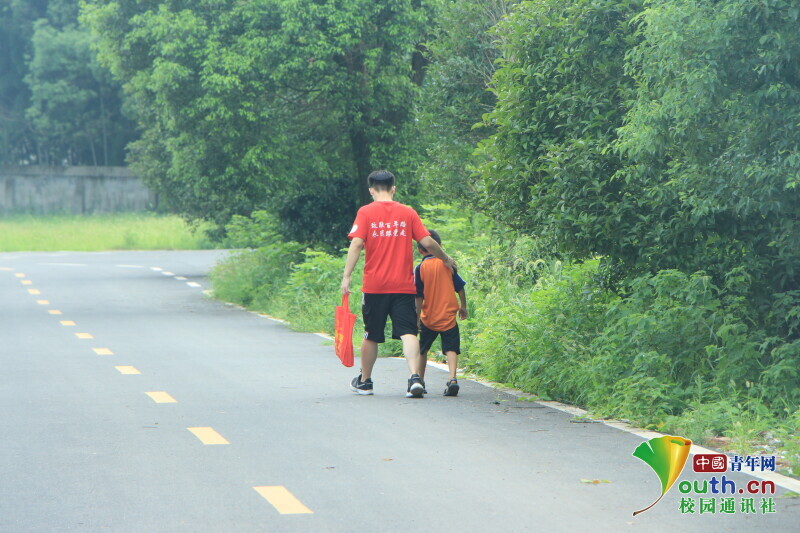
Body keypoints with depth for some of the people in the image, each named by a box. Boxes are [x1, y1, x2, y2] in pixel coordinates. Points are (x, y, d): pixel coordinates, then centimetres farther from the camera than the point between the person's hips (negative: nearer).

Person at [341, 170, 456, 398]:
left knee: (371, 336, 13)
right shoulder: (408, 213, 5)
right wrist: (446, 259, 21)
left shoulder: (366, 212, 0)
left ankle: (364, 381, 28)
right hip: (403, 286, 0)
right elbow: (428, 242, 4)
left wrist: (346, 276, -10)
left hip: (374, 285, 0)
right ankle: (415, 377, -26)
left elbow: (357, 243, -10)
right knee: (408, 333, -6)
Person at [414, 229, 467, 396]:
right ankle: (452, 378, -24)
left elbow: (419, 297, -6)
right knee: (451, 348, -3)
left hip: (428, 318, 0)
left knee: (422, 349, 17)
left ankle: (420, 381, 25)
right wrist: (463, 307, 20)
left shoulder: (420, 268, -6)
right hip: (448, 316, 0)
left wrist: (417, 318, -1)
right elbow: (460, 287, 6)